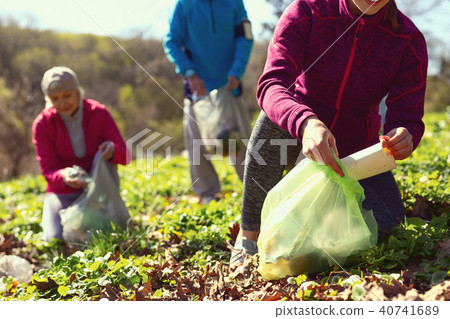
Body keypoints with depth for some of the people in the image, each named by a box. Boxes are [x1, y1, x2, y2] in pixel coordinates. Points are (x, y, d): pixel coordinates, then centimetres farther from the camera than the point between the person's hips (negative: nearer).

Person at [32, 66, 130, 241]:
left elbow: (124, 155, -13)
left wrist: (113, 149, -39)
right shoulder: (42, 124, -12)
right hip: (64, 191, 0)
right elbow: (49, 170, -15)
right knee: (55, 239, -24)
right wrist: (64, 177, -41)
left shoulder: (99, 113, -11)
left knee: (104, 156, -30)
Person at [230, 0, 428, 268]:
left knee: (385, 223, -24)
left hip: (354, 150, 1)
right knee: (273, 119, -37)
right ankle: (249, 236, -22)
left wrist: (403, 138, -44)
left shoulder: (409, 40, -15)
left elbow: (407, 119, -17)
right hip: (300, 134, -1)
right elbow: (271, 86, -34)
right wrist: (306, 123, -56)